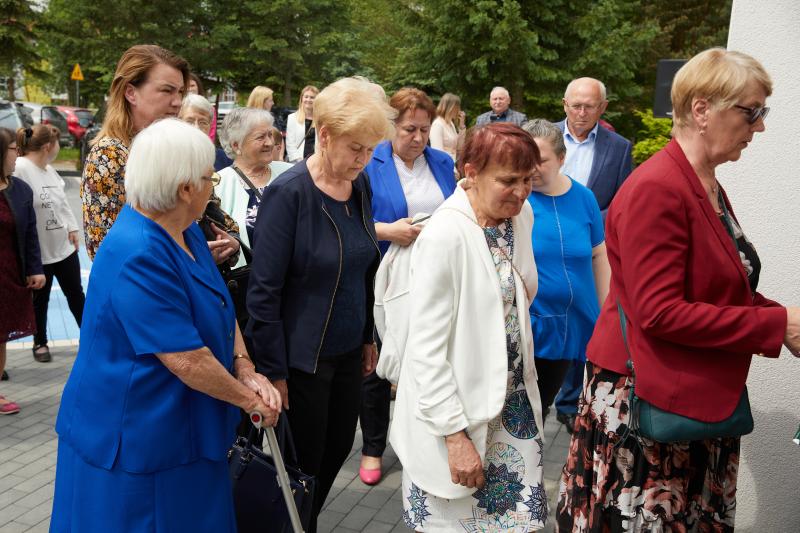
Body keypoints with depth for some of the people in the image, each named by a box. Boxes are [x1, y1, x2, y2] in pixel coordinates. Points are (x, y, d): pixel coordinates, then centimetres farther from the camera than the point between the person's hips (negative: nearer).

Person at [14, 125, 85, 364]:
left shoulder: (49, 170, 8)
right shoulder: (19, 170, -18)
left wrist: (72, 228, 6)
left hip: (64, 246, 7)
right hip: (38, 252, -7)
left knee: (75, 293, 14)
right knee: (40, 299, 11)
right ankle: (40, 343, 28)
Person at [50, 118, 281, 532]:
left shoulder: (185, 231, 2)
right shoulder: (137, 257, -27)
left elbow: (221, 308, 8)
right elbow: (187, 360, -27)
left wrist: (245, 370, -6)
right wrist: (249, 399, -14)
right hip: (134, 437, -9)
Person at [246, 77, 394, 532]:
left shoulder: (360, 185, 0)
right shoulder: (288, 193, -19)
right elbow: (264, 290, -17)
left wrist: (368, 336, 13)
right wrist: (273, 370, -15)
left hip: (349, 350, 6)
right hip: (303, 357, -6)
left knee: (339, 448, 19)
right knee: (305, 461, 10)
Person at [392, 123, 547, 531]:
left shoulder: (521, 216, -1)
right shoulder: (444, 235, -22)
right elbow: (426, 348, -20)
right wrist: (454, 434, -20)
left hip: (513, 404, 6)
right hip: (456, 413, -6)